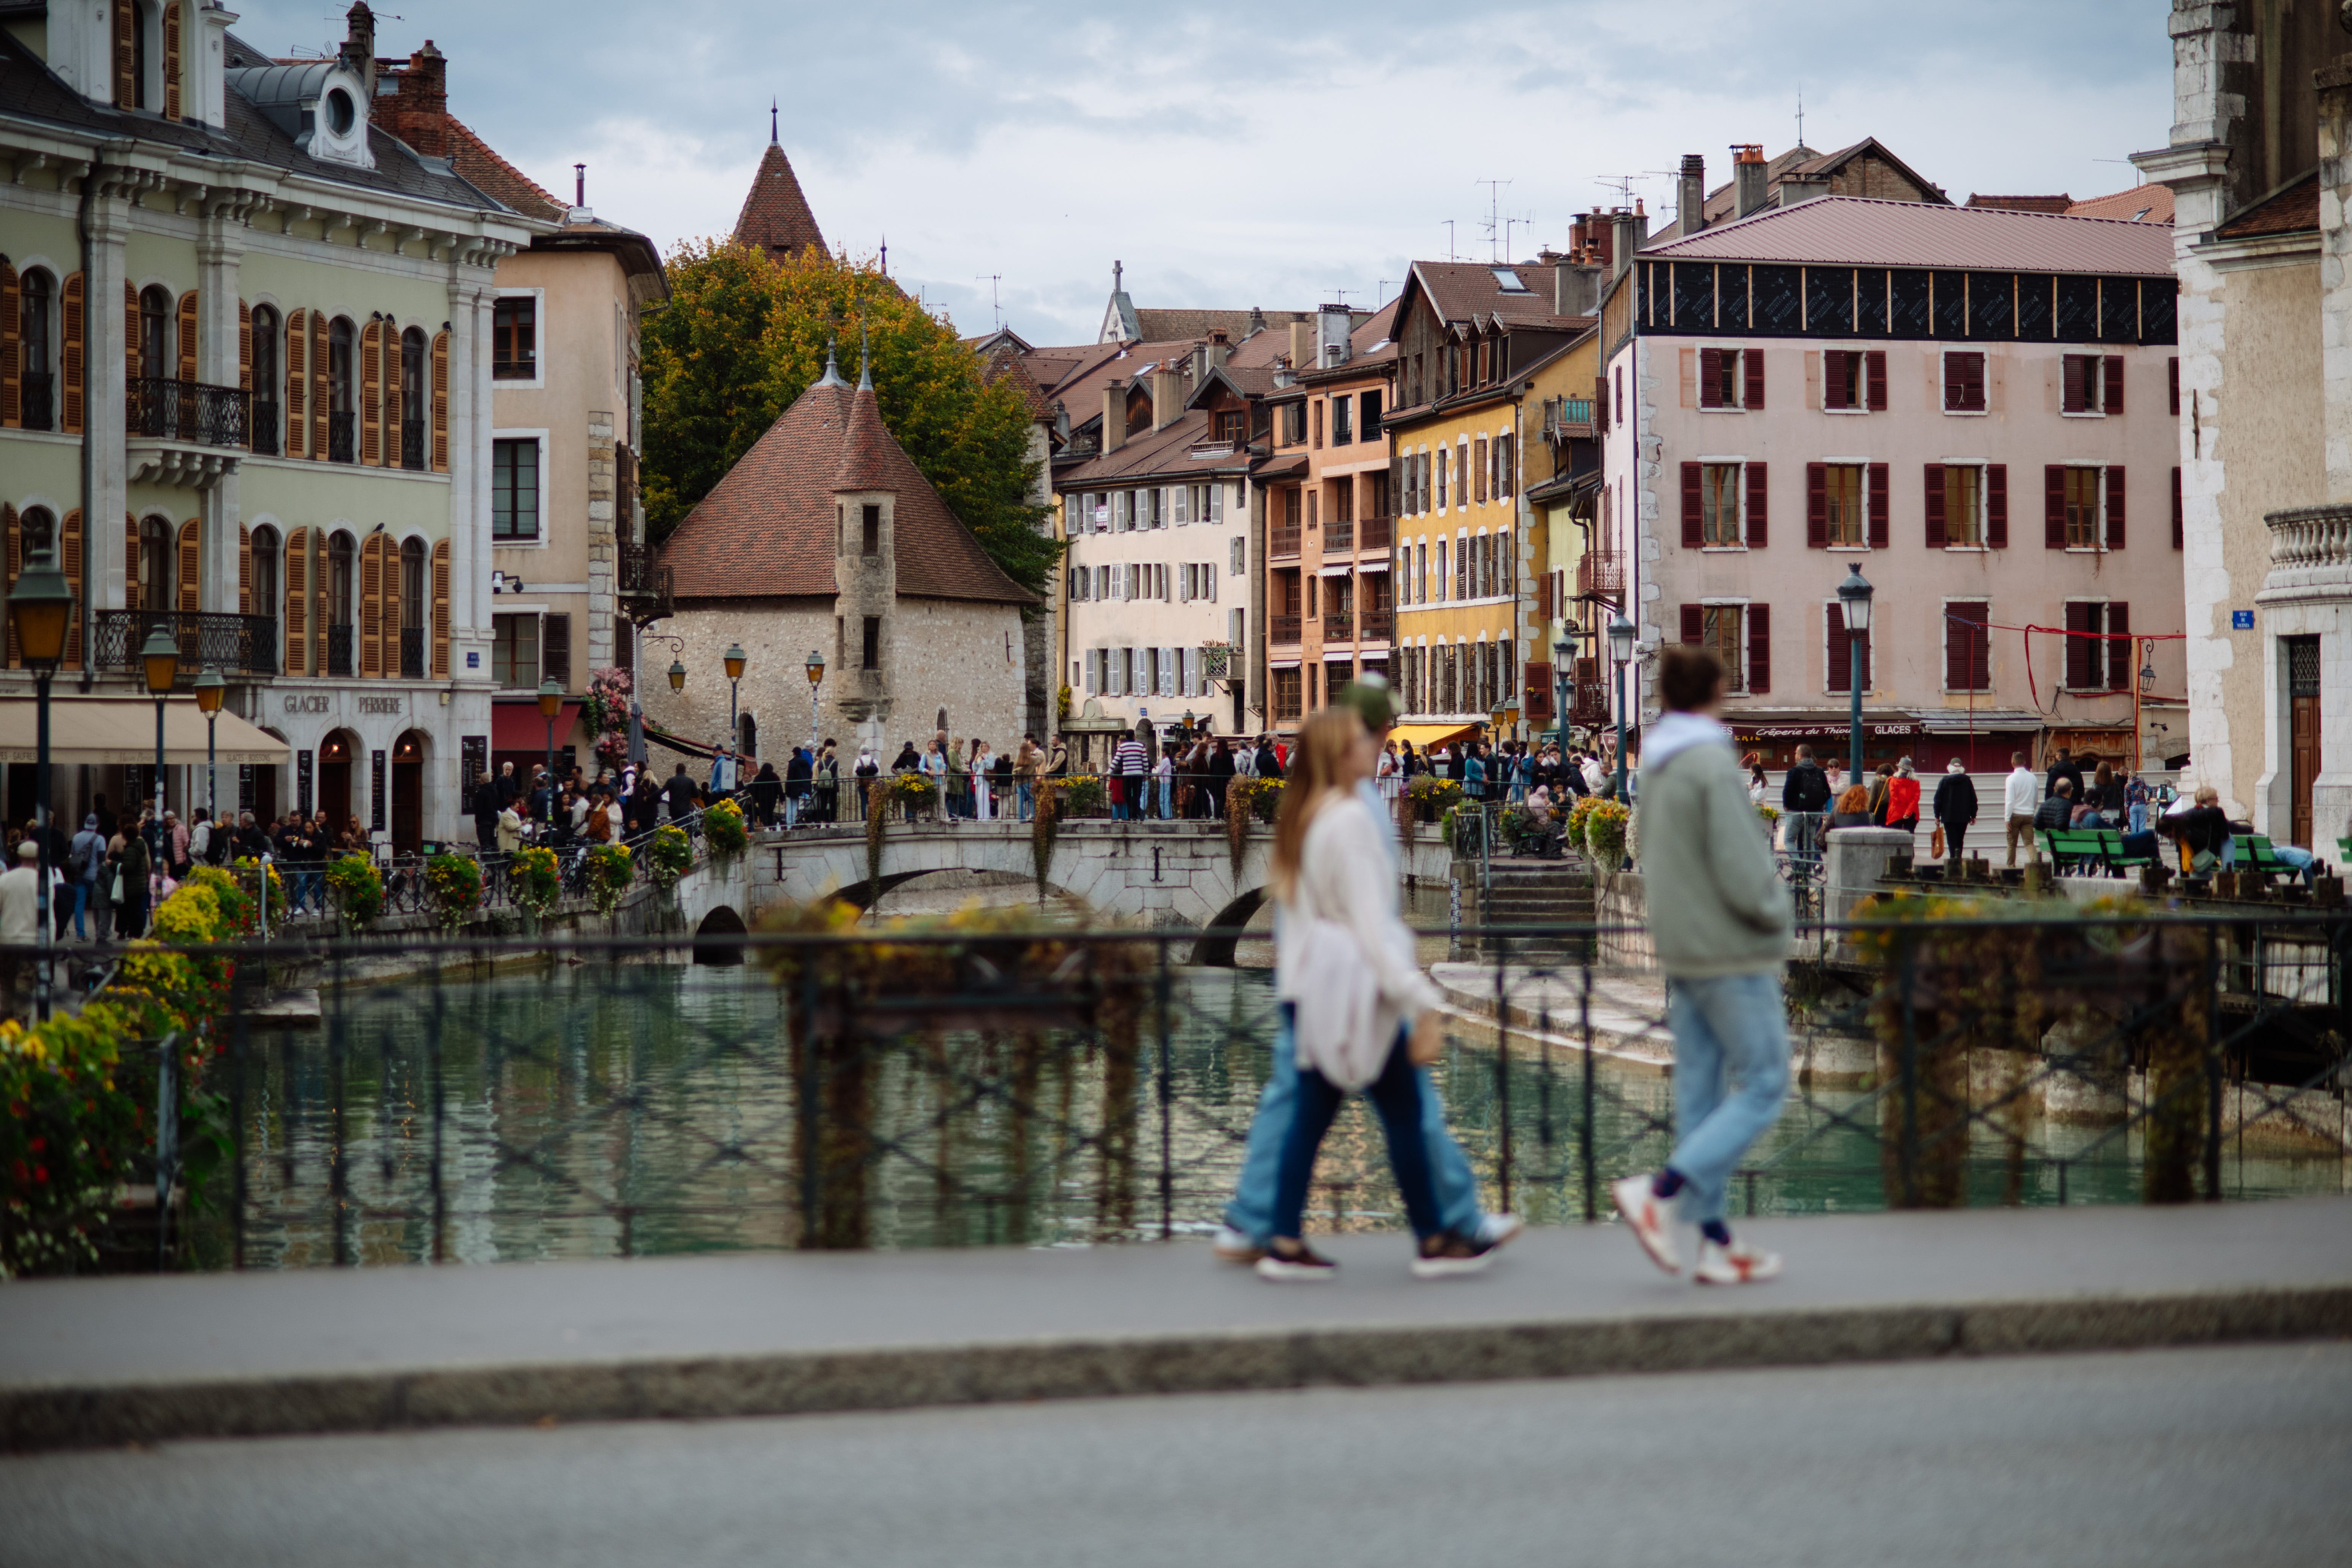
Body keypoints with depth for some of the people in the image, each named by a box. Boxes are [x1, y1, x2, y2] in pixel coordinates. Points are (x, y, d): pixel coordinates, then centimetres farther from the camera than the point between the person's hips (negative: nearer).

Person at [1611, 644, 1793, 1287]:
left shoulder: (1657, 766, 9)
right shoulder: (1713, 764, -17)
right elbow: (1740, 870, -21)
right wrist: (1778, 913, -4)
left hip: (1681, 948, 9)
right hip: (1732, 951, -8)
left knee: (1700, 1090, 9)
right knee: (1763, 1085, -1)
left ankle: (1716, 1241, 12)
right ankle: (1657, 1192, -13)